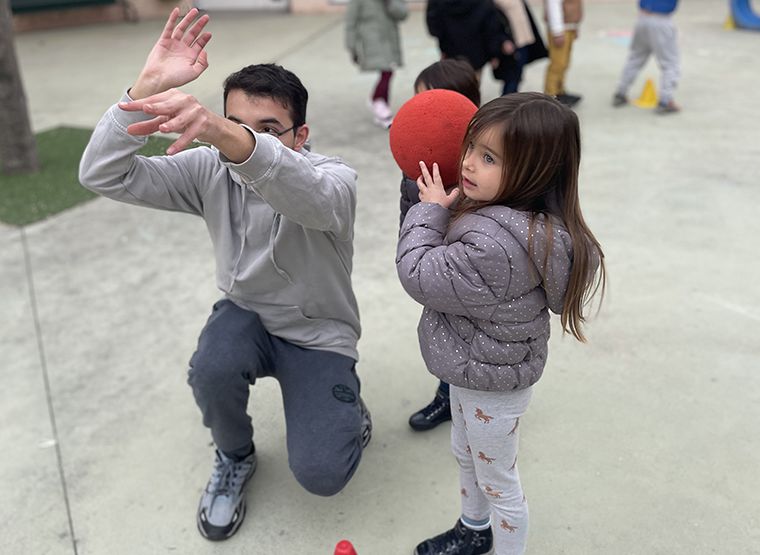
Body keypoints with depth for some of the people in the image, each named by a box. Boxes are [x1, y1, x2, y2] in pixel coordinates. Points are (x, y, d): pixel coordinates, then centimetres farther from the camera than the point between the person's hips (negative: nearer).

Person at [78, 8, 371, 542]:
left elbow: (310, 197, -51)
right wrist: (148, 86, -34)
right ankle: (235, 457, 4)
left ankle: (345, 411, 20)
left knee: (320, 474, -17)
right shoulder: (211, 169, -12)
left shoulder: (335, 178, -24)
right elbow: (103, 175, -20)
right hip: (246, 312, 3)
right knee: (212, 370, -32)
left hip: (319, 332, -3)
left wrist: (220, 132, -68)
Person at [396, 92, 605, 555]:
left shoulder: (495, 245, -38)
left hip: (492, 384, -10)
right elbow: (455, 259, 9)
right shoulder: (530, 219, -7)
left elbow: (421, 276, -28)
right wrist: (445, 208, -7)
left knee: (497, 481, 15)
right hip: (478, 367, 10)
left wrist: (430, 210, -17)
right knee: (466, 455, 31)